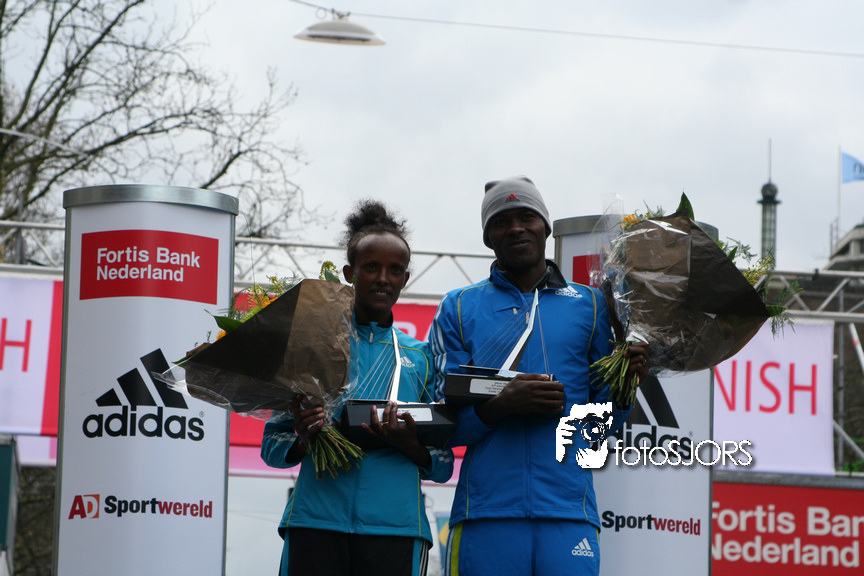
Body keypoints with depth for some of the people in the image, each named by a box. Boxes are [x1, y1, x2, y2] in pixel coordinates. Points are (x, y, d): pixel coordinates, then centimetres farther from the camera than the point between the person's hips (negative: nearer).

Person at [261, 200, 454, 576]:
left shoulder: (422, 357, 16)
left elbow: (443, 466, 12)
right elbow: (272, 445, 10)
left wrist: (408, 444, -9)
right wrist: (302, 441, -12)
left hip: (395, 521, 1)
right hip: (315, 518, -1)